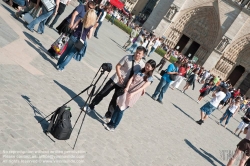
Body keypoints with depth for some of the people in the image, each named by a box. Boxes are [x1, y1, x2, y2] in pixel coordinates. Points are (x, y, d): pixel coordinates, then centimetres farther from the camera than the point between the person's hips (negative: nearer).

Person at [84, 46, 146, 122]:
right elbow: (117, 66, -8)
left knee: (115, 100, 11)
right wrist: (119, 76, -21)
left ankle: (108, 115, 29)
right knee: (102, 93, 6)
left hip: (123, 85, 1)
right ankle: (91, 107, 24)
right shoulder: (127, 57, -13)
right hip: (115, 80, 0)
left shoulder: (142, 65, -9)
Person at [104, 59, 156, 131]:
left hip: (133, 95, -4)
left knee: (121, 110, -4)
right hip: (127, 91, 4)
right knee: (118, 107, 4)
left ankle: (113, 126, 8)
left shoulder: (150, 78, -3)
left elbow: (143, 87, -13)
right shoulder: (139, 72, 9)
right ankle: (111, 123, 18)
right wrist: (127, 87, -17)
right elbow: (131, 79, 1)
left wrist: (133, 93, -24)